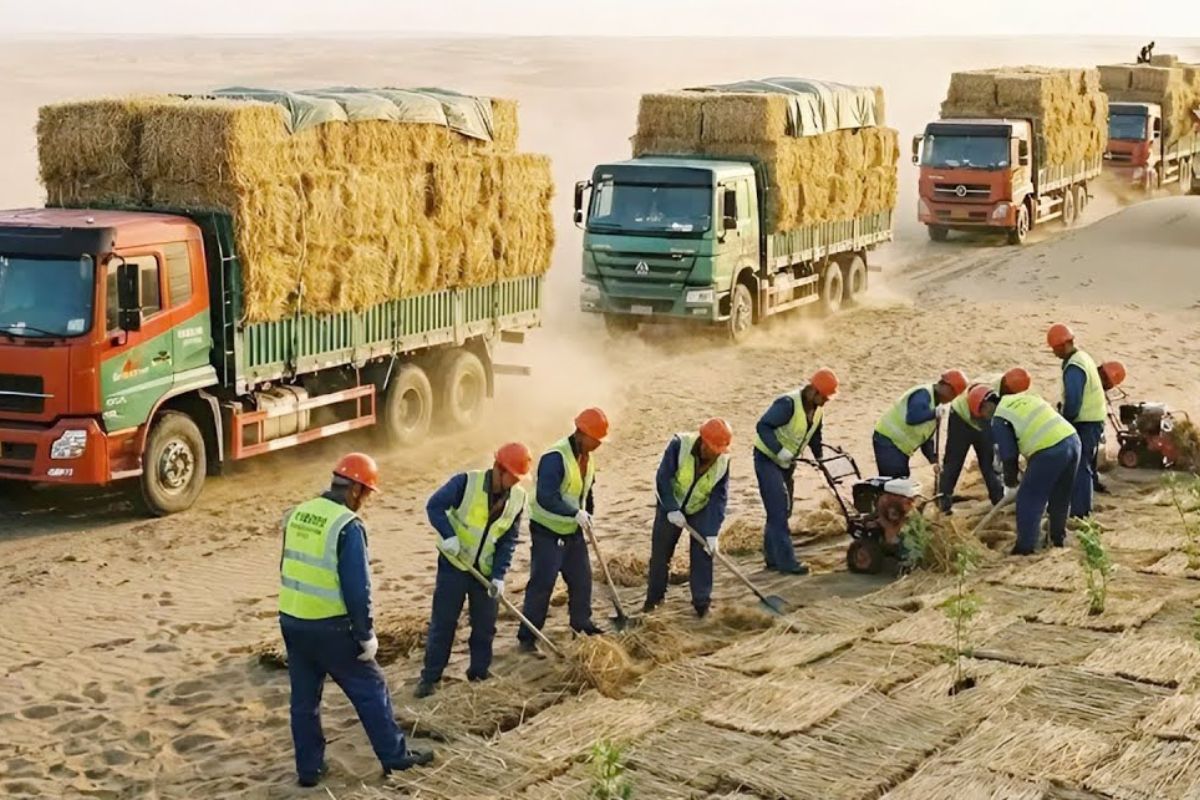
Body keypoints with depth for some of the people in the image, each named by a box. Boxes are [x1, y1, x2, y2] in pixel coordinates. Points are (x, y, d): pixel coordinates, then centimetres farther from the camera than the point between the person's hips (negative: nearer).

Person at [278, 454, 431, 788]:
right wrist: (366, 634, -9)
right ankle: (395, 756, 19)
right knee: (370, 689, 9)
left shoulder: (297, 514, 5)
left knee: (304, 698, 15)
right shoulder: (348, 526, -17)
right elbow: (357, 588, -18)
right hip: (330, 627, -6)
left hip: (291, 621, 7)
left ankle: (309, 768, 22)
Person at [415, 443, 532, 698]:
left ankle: (480, 672, 24)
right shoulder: (467, 482, -18)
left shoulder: (517, 498, -4)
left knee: (485, 624, 9)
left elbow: (509, 540, -2)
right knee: (442, 622, 0)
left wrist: (499, 575, -10)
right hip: (454, 564, -4)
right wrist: (448, 535, -27)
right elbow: (435, 506, -14)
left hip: (485, 570, 4)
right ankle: (430, 676, 7)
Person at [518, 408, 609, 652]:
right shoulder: (555, 458, -26)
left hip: (573, 531, 8)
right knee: (542, 584, -6)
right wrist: (576, 513, -38)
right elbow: (546, 497, -33)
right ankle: (527, 637, 1)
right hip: (547, 532, -8)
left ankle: (581, 622, 33)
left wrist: (588, 515, 10)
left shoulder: (587, 456, 3)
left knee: (582, 578, 15)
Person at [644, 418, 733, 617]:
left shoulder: (723, 461, -21)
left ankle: (702, 602, 4)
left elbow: (719, 498, -19)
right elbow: (663, 477, -26)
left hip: (700, 509, 1)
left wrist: (712, 533, -24)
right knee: (660, 551, 6)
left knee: (703, 554, -6)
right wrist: (672, 509, -31)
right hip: (670, 505, -1)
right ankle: (654, 596, 22)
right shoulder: (680, 444, -30)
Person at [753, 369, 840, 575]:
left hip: (787, 463, 9)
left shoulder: (818, 409, 1)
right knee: (778, 511, -12)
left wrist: (821, 459, 2)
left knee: (783, 511, 11)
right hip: (768, 459, -9)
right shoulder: (788, 404, -26)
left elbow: (814, 436, 14)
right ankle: (786, 561, -12)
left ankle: (772, 557, 20)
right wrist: (779, 450, -35)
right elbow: (763, 426, -28)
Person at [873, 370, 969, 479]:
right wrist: (934, 413, -22)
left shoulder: (935, 403, 15)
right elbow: (912, 418, -34)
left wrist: (933, 459, 2)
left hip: (900, 446, 10)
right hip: (888, 442, -10)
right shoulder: (923, 394, -15)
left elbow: (926, 437, 15)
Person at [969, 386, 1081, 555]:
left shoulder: (999, 419, 1)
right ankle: (1058, 540, 34)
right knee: (1061, 498, 23)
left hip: (1050, 451, -8)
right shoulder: (1023, 397, 24)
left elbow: (1009, 456, 2)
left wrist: (1010, 486, 16)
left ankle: (1025, 548, 7)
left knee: (1028, 500, 5)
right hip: (1072, 439, 8)